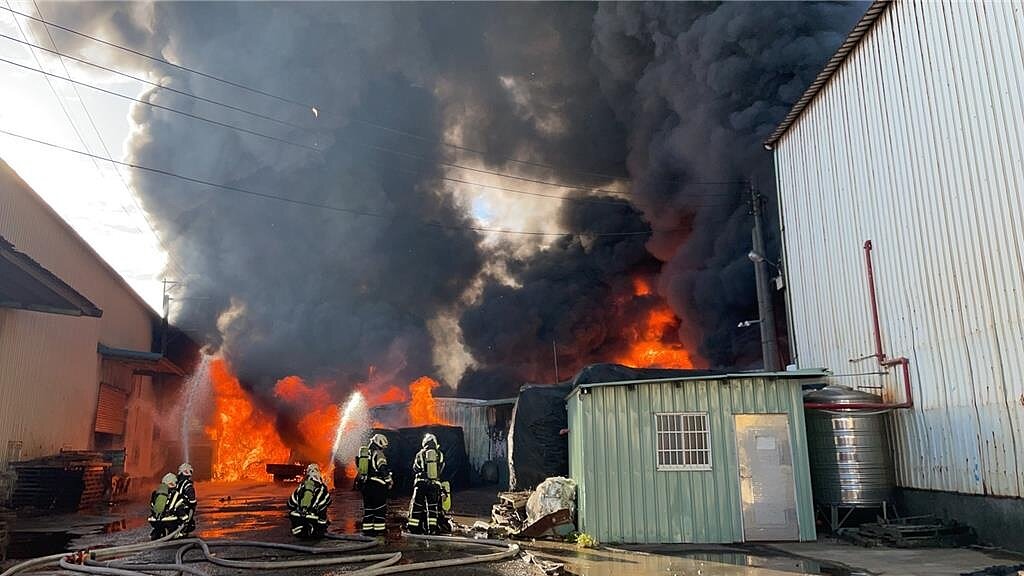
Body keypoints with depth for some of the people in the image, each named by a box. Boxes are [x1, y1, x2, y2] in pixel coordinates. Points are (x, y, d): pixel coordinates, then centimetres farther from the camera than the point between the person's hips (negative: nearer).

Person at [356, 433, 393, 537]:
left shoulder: (363, 453, 13)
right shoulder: (379, 455, -11)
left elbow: (360, 469, 19)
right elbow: (384, 471, -15)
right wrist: (390, 482, -4)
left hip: (365, 485, 7)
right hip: (377, 485, -7)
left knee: (368, 508, 13)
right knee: (380, 508, 0)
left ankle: (367, 529, 14)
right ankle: (380, 529, -2)